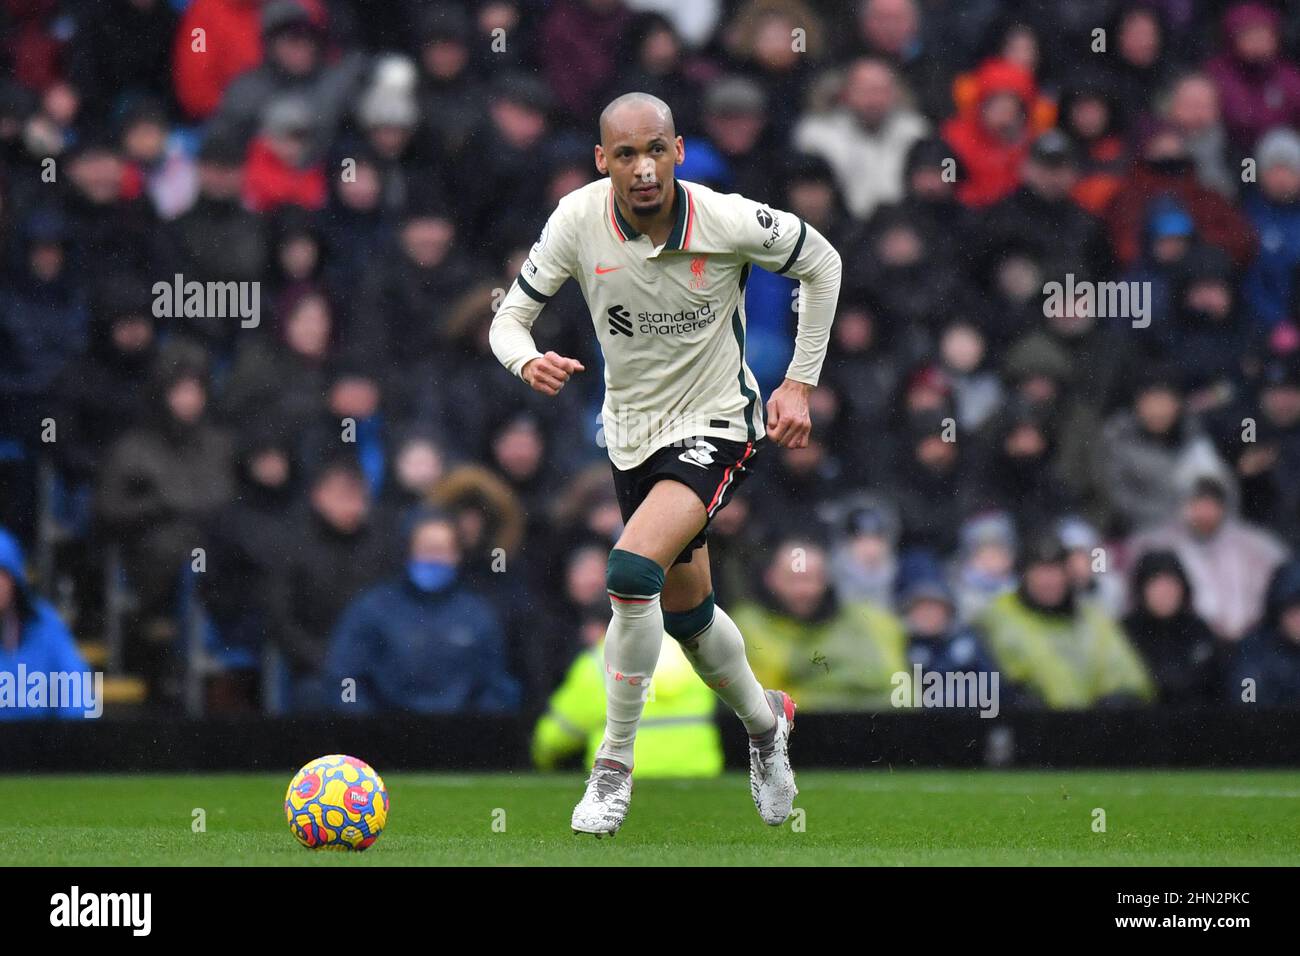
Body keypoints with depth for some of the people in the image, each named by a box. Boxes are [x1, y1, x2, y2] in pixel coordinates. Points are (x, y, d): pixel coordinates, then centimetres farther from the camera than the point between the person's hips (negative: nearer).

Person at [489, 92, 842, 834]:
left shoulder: (728, 222, -20)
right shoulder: (579, 219, -14)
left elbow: (823, 263, -2)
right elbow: (510, 319, -7)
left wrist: (801, 382, -3)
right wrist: (529, 361, -31)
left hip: (718, 425, -4)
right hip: (634, 436, 5)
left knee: (633, 572, -26)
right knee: (687, 615, 17)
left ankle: (615, 766, -12)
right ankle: (765, 721, 48)